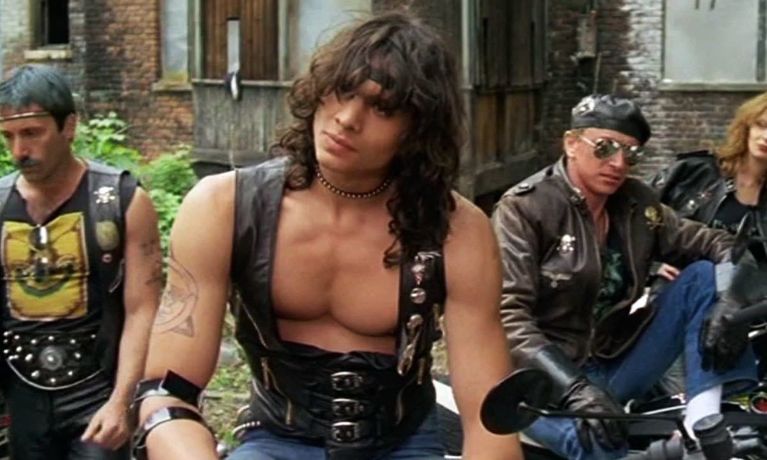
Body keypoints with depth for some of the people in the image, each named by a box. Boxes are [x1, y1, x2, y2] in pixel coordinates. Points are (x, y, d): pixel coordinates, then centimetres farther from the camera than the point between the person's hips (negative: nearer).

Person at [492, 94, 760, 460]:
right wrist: (575, 388, -32)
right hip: (548, 374, -7)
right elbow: (506, 314, -21)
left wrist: (729, 302, -15)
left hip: (614, 364, 7)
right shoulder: (524, 208, -12)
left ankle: (705, 425, -19)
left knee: (704, 276, -8)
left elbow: (716, 243, 8)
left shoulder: (637, 204, 5)